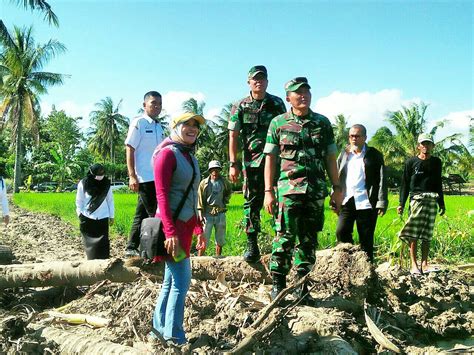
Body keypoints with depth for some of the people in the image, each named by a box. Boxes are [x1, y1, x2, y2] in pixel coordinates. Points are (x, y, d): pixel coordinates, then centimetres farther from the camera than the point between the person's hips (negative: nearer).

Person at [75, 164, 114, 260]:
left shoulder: (106, 184, -1)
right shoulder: (83, 184, -7)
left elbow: (110, 200, 5)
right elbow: (79, 201, 1)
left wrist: (111, 216, 6)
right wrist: (80, 214, -3)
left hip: (102, 218, 1)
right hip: (87, 218, -1)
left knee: (103, 242, -1)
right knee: (90, 242, 2)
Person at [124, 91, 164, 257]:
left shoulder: (159, 126, 18)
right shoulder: (139, 123, -4)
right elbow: (129, 149, -9)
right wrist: (132, 176, -16)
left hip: (157, 178, 8)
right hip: (145, 177, -8)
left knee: (142, 214, 13)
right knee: (155, 215, -7)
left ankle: (132, 248, 22)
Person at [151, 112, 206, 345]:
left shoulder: (190, 157, 15)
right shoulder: (167, 153, -10)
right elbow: (162, 195, -17)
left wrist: (199, 229, 18)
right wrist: (171, 232, -23)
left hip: (185, 225, 9)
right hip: (172, 225, -9)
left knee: (171, 280, 14)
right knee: (181, 281, -5)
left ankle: (159, 328, 27)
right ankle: (174, 338, 6)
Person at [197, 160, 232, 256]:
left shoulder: (224, 182, 6)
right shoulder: (204, 183, -3)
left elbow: (229, 191, 27)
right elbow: (200, 199, -4)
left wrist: (226, 200, 11)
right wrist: (200, 215, -10)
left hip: (220, 214, 3)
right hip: (208, 214, -3)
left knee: (220, 239, 12)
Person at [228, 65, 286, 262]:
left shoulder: (277, 104, 8)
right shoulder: (240, 107, 5)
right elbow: (233, 137, 3)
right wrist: (233, 164, -4)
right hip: (251, 162, 0)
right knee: (252, 203, 4)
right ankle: (252, 246, 13)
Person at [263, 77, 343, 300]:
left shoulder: (322, 123, 12)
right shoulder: (278, 123, 6)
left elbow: (330, 158, 13)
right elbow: (270, 158, 4)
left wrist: (337, 188, 7)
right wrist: (268, 191, -3)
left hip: (316, 190, 3)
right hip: (288, 188, -3)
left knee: (309, 239, 8)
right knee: (285, 237, -8)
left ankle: (302, 286, 19)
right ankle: (278, 285, 3)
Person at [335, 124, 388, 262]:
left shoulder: (374, 155, 5)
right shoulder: (344, 155, 15)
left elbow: (382, 180, 1)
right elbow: (337, 178, 16)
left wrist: (382, 203, -7)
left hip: (366, 203, -3)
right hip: (347, 202, 3)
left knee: (366, 239, 2)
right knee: (341, 231, -10)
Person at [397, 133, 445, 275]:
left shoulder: (437, 162, 14)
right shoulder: (411, 162, 4)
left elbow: (438, 184, 20)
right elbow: (405, 183, 5)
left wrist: (442, 203, 17)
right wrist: (401, 203, -1)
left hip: (432, 200, 3)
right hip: (416, 199, -3)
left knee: (427, 234, 3)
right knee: (413, 234, -9)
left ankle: (424, 264, 7)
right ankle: (414, 264, -5)